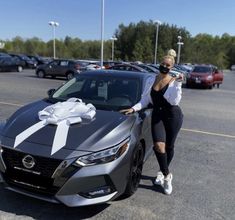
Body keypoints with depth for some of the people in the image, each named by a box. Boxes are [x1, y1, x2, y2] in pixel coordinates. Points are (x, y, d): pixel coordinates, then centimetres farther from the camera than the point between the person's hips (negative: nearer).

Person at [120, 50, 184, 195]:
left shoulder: (174, 81, -6)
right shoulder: (152, 81, 6)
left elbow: (174, 101, -21)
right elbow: (145, 101, 8)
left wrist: (178, 83, -24)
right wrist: (133, 109, -6)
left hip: (173, 115, -2)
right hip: (157, 116, 2)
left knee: (169, 147, 8)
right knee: (159, 146, -16)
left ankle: (163, 172, 33)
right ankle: (166, 175, 4)